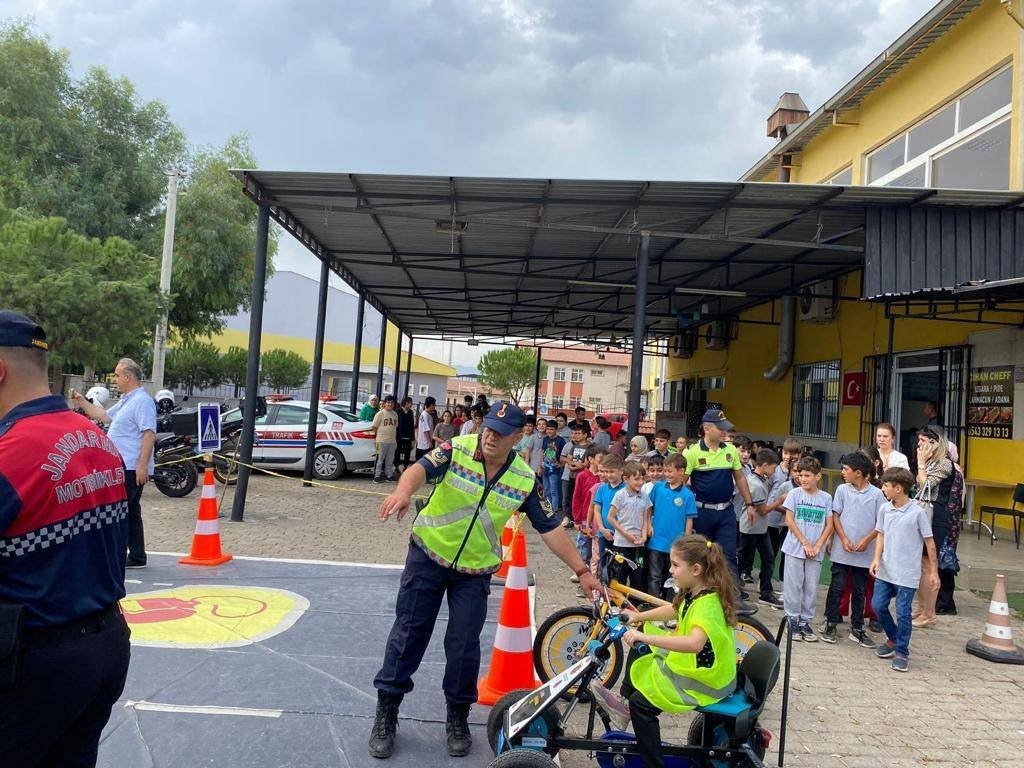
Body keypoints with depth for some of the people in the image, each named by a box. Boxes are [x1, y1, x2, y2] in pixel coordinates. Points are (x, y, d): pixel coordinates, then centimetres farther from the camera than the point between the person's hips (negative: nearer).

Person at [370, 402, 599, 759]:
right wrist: (404, 490, -56)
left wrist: (582, 571, -7)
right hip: (428, 555, -1)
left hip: (475, 570, 1)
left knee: (464, 645, 2)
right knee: (409, 633, 4)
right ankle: (385, 714, 20)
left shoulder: (525, 480, -9)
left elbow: (550, 528, -4)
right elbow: (420, 468, -33)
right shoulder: (456, 450, -16)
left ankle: (457, 719, 25)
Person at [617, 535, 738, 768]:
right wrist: (638, 617, 16)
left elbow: (694, 643, -50)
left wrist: (645, 637, -51)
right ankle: (626, 697, 36)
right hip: (690, 662, 10)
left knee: (640, 703, -15)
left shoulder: (707, 604, -32)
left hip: (705, 681, -10)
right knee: (639, 648, 22)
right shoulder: (695, 593, -3)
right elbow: (675, 610, 19)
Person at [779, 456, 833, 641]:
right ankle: (793, 621, 14)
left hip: (816, 551, 2)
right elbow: (789, 520, -5)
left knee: (811, 588, 6)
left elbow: (829, 525, 3)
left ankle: (805, 622, 18)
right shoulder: (795, 493, -3)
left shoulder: (826, 498, 3)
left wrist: (817, 546, -8)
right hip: (795, 548, -2)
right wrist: (805, 543, -10)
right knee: (794, 586, 3)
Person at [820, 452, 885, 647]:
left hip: (864, 552, 0)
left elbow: (882, 522, -1)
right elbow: (835, 516, 1)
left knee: (859, 591, 10)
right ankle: (831, 624, 16)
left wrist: (867, 540, -13)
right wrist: (844, 539, -9)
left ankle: (857, 628, 21)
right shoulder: (842, 490, -1)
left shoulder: (876, 494, -4)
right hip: (841, 550, 0)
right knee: (837, 587, 5)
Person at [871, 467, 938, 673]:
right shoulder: (885, 509, 2)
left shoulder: (918, 512, -13)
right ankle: (893, 639, 33)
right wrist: (876, 559, -5)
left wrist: (934, 571, -4)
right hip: (885, 571, 5)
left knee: (903, 613, 2)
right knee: (878, 606, 9)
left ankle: (901, 652, 17)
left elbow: (929, 542, -6)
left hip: (907, 574, -5)